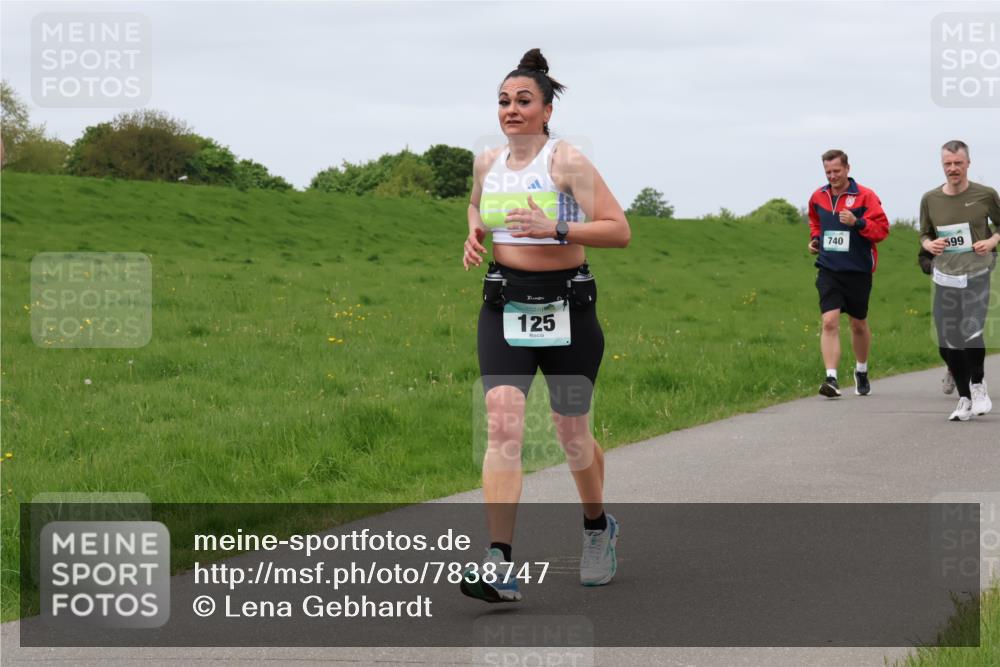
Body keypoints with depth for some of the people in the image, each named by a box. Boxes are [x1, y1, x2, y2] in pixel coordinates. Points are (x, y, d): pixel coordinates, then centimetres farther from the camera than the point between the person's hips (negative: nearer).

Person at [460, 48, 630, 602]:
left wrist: (555, 228, -25)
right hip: (504, 305, 3)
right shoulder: (488, 163, 7)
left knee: (571, 432, 9)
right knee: (502, 423, -14)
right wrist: (474, 231, 9)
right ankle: (500, 566, -20)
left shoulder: (567, 161, -9)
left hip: (565, 304, -3)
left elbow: (618, 230, -14)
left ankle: (598, 528, 39)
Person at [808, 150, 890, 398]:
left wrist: (857, 222, -25)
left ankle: (861, 372, 37)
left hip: (858, 271, -1)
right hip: (828, 269, 2)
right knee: (829, 322, -15)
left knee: (858, 324, 14)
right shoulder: (818, 197, 6)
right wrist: (814, 237, 9)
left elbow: (882, 229, -11)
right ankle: (831, 378, -19)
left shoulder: (865, 196, -6)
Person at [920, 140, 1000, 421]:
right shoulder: (930, 199, 4)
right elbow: (924, 234, 16)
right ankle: (965, 399, 20)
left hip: (977, 274, -3)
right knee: (947, 344, 3)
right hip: (945, 276, 3)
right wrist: (929, 244, -6)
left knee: (971, 331, -20)